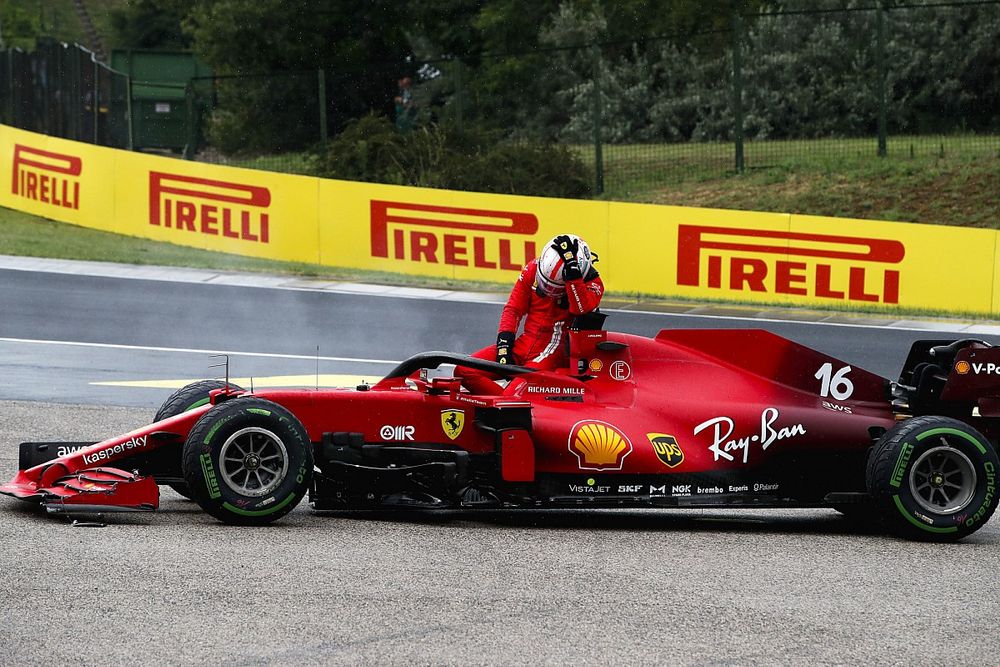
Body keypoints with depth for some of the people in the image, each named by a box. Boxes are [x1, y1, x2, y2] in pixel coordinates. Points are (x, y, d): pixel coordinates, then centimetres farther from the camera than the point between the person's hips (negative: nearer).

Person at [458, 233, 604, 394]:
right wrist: (504, 343, -4)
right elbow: (513, 309, 9)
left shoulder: (592, 283, -8)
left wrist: (571, 267, -32)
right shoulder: (533, 269, 3)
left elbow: (581, 308, -29)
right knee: (464, 371, -13)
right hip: (525, 343, 6)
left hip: (556, 351, -5)